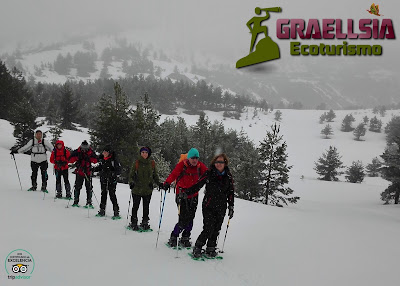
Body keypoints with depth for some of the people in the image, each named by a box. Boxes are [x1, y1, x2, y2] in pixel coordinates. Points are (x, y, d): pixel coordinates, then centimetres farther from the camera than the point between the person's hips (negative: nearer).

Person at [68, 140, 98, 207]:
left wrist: (89, 158, -21)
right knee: (77, 187, 1)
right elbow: (70, 160, -7)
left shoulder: (91, 152, 1)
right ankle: (76, 201, 12)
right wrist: (77, 157, -23)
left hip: (88, 172, 1)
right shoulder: (77, 152, -1)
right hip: (79, 172, 0)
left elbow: (95, 161, -6)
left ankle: (89, 202, 6)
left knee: (89, 187, 1)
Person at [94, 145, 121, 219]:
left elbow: (119, 170, -11)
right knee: (103, 194, 12)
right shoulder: (102, 159, 5)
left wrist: (113, 174, -27)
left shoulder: (114, 160, -12)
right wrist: (95, 169, 2)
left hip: (111, 180, -5)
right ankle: (102, 211, 23)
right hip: (103, 179, 6)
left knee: (112, 195, -6)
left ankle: (116, 212, 0)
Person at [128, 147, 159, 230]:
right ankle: (133, 223, 16)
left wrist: (158, 183, 0)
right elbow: (131, 175, 1)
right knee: (135, 206, 3)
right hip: (137, 189, -2)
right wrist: (131, 182, -18)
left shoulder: (152, 163, 6)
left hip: (148, 190, 2)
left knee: (146, 207, 9)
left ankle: (145, 223, 22)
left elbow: (155, 175, 14)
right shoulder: (136, 163, -1)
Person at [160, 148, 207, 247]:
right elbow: (173, 174, -21)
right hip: (182, 196, -4)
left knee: (190, 219, 9)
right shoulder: (182, 165, -10)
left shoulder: (200, 166, 2)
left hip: (194, 196, 4)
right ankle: (173, 238, 10)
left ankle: (185, 238, 26)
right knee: (183, 219, -9)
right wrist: (167, 183, -38)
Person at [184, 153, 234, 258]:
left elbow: (230, 192, 13)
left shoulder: (228, 176, 6)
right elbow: (197, 185, -3)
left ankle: (210, 249, 24)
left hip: (221, 207, 4)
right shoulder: (209, 174, -4)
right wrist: (186, 193, -11)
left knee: (216, 230, 8)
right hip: (208, 206, -3)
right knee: (208, 229, -11)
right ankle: (197, 248, 6)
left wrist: (231, 206, 10)